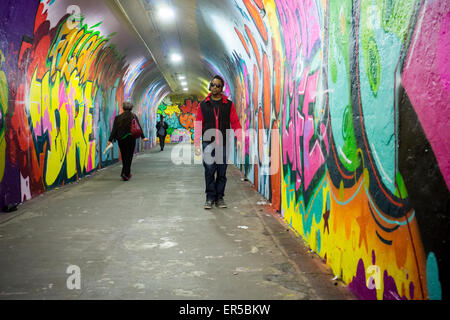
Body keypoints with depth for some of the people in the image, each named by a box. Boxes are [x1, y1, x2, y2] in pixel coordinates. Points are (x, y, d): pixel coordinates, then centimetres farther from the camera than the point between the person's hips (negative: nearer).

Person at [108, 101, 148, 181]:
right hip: (130, 138, -2)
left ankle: (127, 173, 24)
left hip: (121, 139, 2)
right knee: (129, 157, 1)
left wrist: (110, 140, -4)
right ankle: (125, 174, -9)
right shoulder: (133, 116, 0)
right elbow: (139, 127, -4)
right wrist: (143, 137, 1)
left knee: (124, 157, 14)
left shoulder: (118, 118, 3)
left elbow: (114, 129, -3)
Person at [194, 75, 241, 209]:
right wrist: (197, 144, 0)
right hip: (208, 144, 0)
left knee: (222, 172, 4)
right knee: (209, 171, -2)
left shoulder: (229, 104, 7)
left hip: (224, 144, 0)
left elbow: (235, 122, 5)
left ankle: (219, 198, 14)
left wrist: (239, 138, -7)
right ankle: (210, 197, 7)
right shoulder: (203, 105, 9)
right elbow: (198, 125, 7)